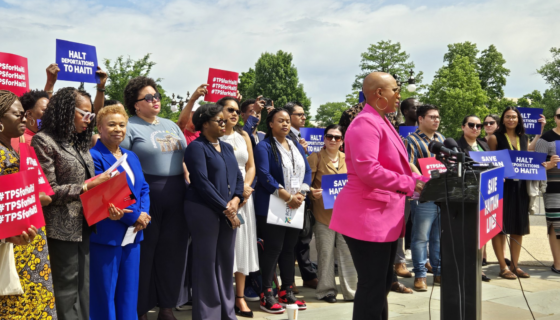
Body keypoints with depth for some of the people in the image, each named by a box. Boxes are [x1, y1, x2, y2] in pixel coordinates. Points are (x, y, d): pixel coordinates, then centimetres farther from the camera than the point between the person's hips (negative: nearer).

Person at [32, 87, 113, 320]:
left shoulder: (79, 142, 14)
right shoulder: (44, 141, -9)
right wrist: (86, 186, -16)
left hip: (84, 225, 7)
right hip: (63, 229, -7)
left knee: (84, 286, 11)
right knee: (67, 288, 2)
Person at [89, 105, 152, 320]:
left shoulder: (131, 156, 15)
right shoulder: (94, 156, -10)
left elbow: (143, 189, 11)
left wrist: (144, 214, -7)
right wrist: (135, 216, -15)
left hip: (132, 234, 7)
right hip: (106, 236, -7)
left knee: (129, 291, 15)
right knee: (104, 293, 3)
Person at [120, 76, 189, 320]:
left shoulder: (171, 125, 16)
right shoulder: (129, 127, -5)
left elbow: (185, 158, 18)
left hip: (177, 193, 6)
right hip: (146, 193, -6)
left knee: (173, 249, 10)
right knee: (145, 251, 3)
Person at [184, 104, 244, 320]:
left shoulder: (227, 147, 16)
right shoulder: (196, 147, -8)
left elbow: (238, 176, 13)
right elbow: (202, 182, -15)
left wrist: (235, 200, -6)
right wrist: (226, 209, -14)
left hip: (228, 211, 7)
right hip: (204, 210, -7)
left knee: (226, 261, 10)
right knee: (207, 263, -1)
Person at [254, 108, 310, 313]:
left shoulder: (297, 147, 15)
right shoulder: (264, 146, -5)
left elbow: (307, 171, 9)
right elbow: (264, 175, -16)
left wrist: (300, 194, -9)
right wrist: (287, 197, -21)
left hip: (296, 206, 6)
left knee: (289, 249, 10)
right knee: (273, 248, -4)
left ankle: (287, 292, 18)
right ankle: (266, 295, 4)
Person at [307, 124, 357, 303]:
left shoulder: (347, 159, 13)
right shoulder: (316, 158, 1)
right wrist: (313, 192, -20)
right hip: (324, 213, -3)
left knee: (348, 251, 4)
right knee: (325, 252, 2)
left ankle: (351, 291, 14)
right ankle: (326, 290, 15)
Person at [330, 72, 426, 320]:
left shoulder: (380, 122, 16)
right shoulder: (365, 123, -16)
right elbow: (367, 170, -26)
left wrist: (419, 180, 7)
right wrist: (409, 184, -16)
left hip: (384, 215, 10)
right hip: (368, 216, -10)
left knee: (381, 284, 17)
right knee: (372, 286, -3)